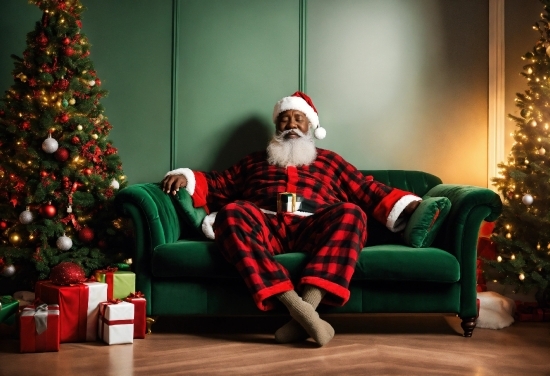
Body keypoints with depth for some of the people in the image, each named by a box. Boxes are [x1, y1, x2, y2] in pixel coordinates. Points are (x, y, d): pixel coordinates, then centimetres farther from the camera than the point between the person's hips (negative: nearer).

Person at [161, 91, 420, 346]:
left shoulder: (329, 160, 32)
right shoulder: (253, 161, 34)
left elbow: (368, 191, 22)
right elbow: (218, 185, 26)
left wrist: (408, 205, 5)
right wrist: (185, 178, 6)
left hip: (312, 230, 0)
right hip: (265, 228, 0)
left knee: (350, 213, -31)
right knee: (231, 213, -33)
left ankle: (309, 304, -46)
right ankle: (296, 306, -47)